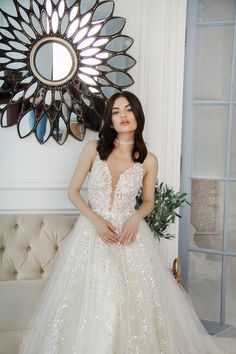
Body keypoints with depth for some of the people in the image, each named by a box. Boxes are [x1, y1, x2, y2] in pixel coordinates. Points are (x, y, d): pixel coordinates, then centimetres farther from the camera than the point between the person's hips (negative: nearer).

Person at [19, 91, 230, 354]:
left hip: (129, 233, 0)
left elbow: (148, 201, 10)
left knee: (135, 299, 0)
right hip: (92, 231, 0)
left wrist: (135, 218, -11)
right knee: (91, 300, 1)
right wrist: (96, 220, -13)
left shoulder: (148, 160, -2)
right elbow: (73, 191, 0)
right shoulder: (93, 149, -4)